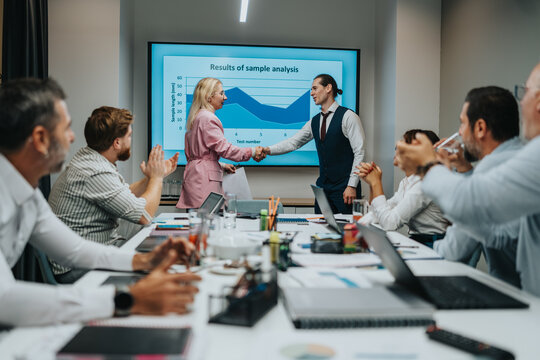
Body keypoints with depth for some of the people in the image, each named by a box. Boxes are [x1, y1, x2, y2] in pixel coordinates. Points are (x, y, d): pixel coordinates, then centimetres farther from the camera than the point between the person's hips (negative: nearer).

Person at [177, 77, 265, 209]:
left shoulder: (196, 117, 22)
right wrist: (252, 152, -8)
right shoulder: (207, 118, -10)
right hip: (205, 178, -10)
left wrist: (221, 166, 24)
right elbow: (223, 147, -15)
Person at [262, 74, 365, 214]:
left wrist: (352, 186, -16)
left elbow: (359, 153, -11)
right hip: (323, 186, 6)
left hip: (345, 189, -6)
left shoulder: (348, 117, -8)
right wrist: (268, 150, -4)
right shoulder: (314, 122, 12)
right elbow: (293, 142, 12)